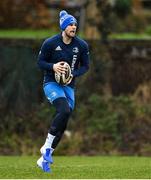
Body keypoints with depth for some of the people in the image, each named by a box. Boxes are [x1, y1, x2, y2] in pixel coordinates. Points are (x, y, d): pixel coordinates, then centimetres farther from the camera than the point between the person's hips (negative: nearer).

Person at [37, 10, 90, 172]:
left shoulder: (81, 45, -2)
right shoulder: (50, 43, -10)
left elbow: (85, 66, 6)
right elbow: (40, 62, -2)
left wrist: (73, 75, -13)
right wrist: (52, 67, -22)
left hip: (69, 86, 4)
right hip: (51, 84, -4)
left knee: (62, 125, 3)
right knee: (64, 110, -30)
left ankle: (44, 159, 16)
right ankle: (47, 146, -15)